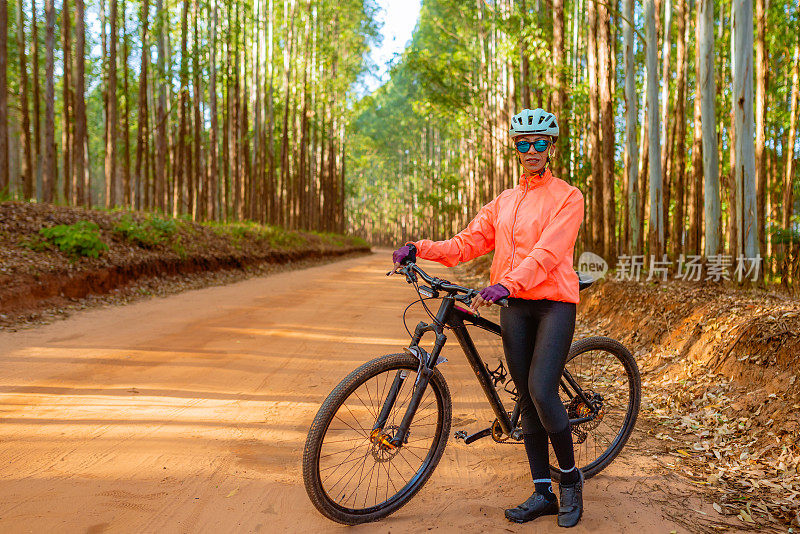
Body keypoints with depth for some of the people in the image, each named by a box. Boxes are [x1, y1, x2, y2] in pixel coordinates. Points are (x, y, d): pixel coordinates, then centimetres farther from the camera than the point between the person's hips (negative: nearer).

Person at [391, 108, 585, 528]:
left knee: (542, 392, -16)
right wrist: (419, 248, -6)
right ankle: (542, 493, 17)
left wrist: (507, 284, -32)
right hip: (515, 306, 5)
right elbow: (468, 243, 9)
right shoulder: (503, 202, 16)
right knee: (526, 398, 6)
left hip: (554, 302, -5)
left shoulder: (567, 197, -1)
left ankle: (570, 477, 10)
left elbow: (547, 252, -17)